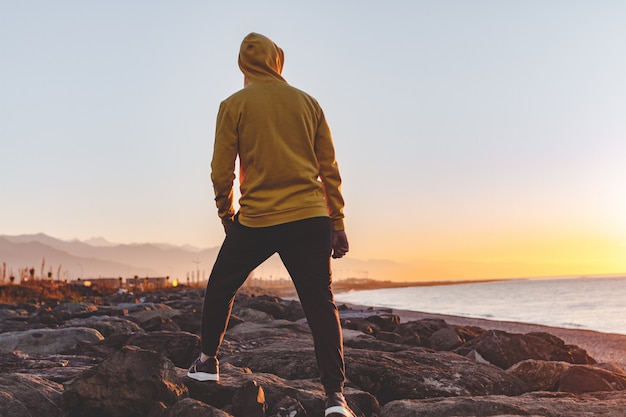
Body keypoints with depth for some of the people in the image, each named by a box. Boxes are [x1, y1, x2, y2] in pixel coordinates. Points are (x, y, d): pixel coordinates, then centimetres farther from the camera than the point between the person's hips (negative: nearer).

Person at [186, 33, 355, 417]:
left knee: (220, 289, 21)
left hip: (254, 221, -1)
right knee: (321, 305, 2)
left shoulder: (234, 106, 2)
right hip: (310, 220, 2)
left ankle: (208, 362, 31)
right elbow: (329, 169, 7)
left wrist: (227, 214, 16)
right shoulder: (308, 102, 9)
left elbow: (222, 172, 1)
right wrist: (337, 222, 11)